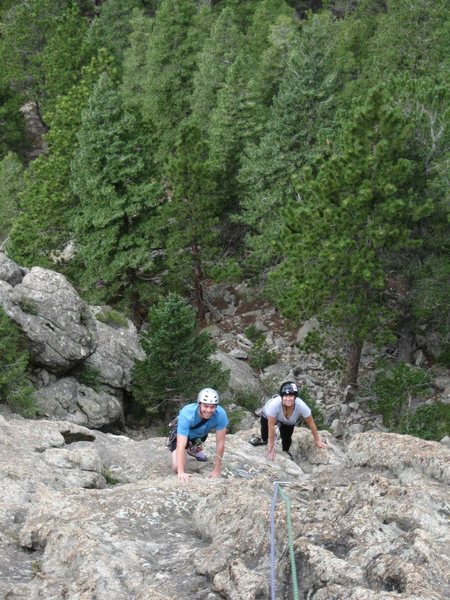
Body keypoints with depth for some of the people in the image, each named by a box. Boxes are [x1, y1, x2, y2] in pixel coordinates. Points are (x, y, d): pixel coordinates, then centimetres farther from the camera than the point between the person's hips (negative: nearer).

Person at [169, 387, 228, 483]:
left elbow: (220, 443, -28)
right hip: (183, 434, -3)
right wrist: (181, 472, -48)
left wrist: (217, 470, -26)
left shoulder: (221, 414, -36)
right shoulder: (187, 414, -42)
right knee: (177, 468, -13)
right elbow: (181, 446, -42)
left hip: (201, 434, 3)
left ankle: (194, 448, 24)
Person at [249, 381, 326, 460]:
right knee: (265, 429, 19)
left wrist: (317, 441, -13)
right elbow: (271, 426, -34)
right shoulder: (274, 404, -47)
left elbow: (311, 423, -25)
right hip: (268, 415, -1)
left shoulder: (301, 406, -42)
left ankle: (286, 452, 32)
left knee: (286, 437, -4)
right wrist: (271, 447, -25)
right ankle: (264, 440, 56)